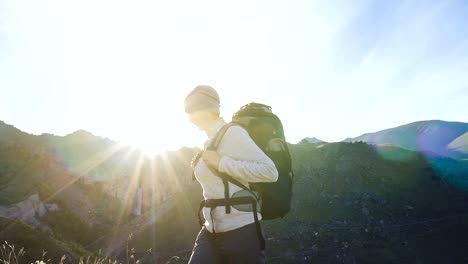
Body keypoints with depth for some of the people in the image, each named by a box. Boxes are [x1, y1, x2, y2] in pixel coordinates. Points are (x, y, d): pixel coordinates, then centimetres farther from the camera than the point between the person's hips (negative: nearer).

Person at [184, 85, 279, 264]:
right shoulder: (210, 142, 12)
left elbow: (270, 172, -21)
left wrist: (221, 162, -20)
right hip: (210, 232, 7)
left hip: (240, 231, -7)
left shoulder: (233, 133, -13)